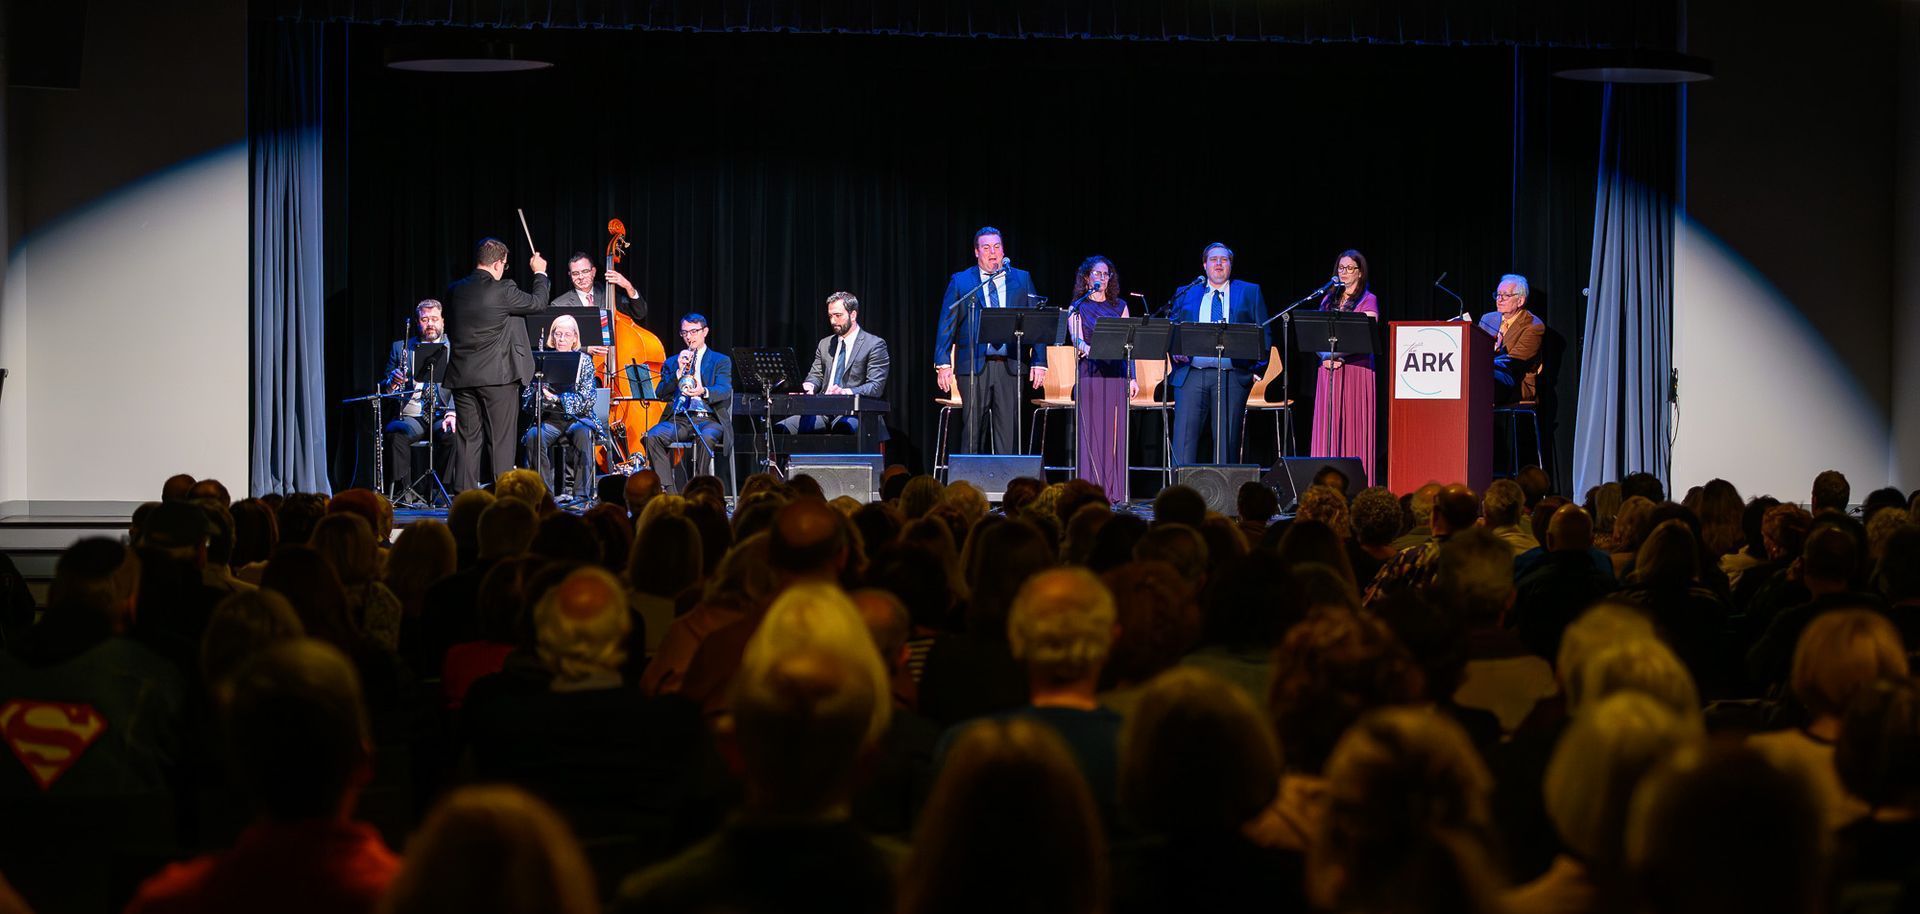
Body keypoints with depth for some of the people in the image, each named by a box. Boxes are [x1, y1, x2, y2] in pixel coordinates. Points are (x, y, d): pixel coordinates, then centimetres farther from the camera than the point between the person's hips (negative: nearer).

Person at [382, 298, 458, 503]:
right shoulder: (401, 348, 16)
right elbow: (387, 389, 15)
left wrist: (453, 413, -16)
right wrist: (392, 382, -11)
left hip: (443, 415, -1)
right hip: (412, 415, 1)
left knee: (452, 435, -34)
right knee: (395, 434, -32)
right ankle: (404, 490, -25)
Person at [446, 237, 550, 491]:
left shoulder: (454, 291, 4)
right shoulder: (502, 290, -11)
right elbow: (538, 303, 2)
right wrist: (540, 273, 20)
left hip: (462, 375, 5)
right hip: (497, 375, -5)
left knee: (468, 441, 8)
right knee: (500, 440, 0)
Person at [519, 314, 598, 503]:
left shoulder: (584, 362, 8)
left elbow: (587, 400, -4)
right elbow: (526, 398, 7)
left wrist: (557, 397, -18)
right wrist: (538, 393, -17)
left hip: (577, 418, -1)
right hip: (549, 420, 1)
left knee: (582, 433, -36)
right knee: (533, 436, -32)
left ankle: (582, 493, -34)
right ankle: (547, 492, -27)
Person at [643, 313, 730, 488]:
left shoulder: (721, 361, 14)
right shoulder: (673, 362, 23)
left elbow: (725, 391, -5)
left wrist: (704, 392, -27)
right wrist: (679, 372, -5)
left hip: (708, 418, -3)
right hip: (679, 419, 3)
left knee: (706, 437, -39)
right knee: (652, 437, -28)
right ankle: (668, 491, -27)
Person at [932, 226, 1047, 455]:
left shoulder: (1022, 279, 13)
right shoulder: (960, 282, 9)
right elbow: (947, 324, 5)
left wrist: (1039, 362, 0)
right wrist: (943, 363, -5)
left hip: (1010, 366, 1)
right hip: (974, 365, -1)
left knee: (1008, 432, -1)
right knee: (971, 431, 0)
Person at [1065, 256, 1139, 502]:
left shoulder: (1119, 306, 15)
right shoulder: (1078, 307, 7)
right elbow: (1077, 339, -7)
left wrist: (1132, 377, 6)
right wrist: (1086, 349, -31)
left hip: (1116, 374, 3)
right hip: (1090, 373, -3)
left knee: (1114, 432, 0)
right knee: (1090, 431, -6)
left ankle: (1112, 491, 2)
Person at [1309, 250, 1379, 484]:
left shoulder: (1368, 300, 2)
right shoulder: (1328, 299, 17)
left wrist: (1339, 354, -19)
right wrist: (1326, 356, -6)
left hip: (1356, 367, -5)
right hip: (1328, 369, 5)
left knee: (1353, 426, -6)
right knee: (1327, 427, 0)